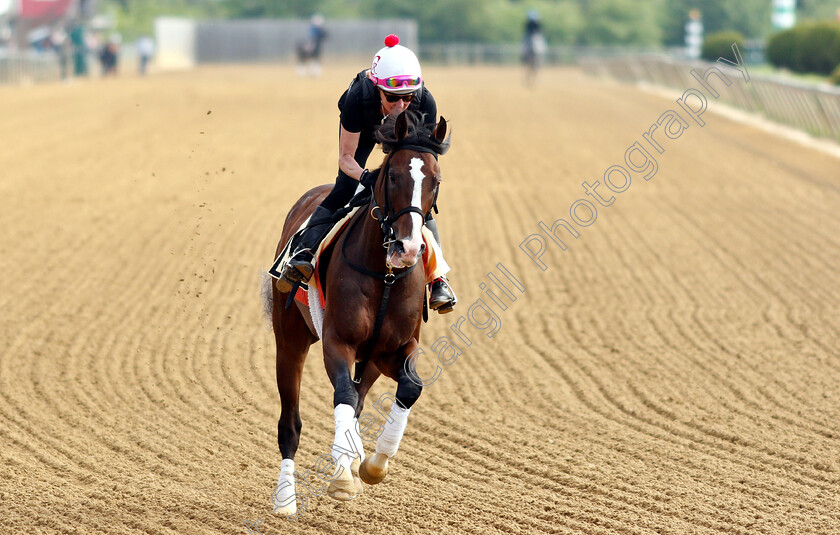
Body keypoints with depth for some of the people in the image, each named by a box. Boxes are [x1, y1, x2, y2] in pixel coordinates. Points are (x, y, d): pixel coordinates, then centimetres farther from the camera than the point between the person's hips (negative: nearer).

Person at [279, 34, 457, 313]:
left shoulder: (425, 104, -39)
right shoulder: (359, 98, -42)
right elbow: (345, 157, -31)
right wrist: (365, 176, -51)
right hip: (363, 127, -1)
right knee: (345, 187, -20)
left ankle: (437, 275, -10)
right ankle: (305, 251, -22)